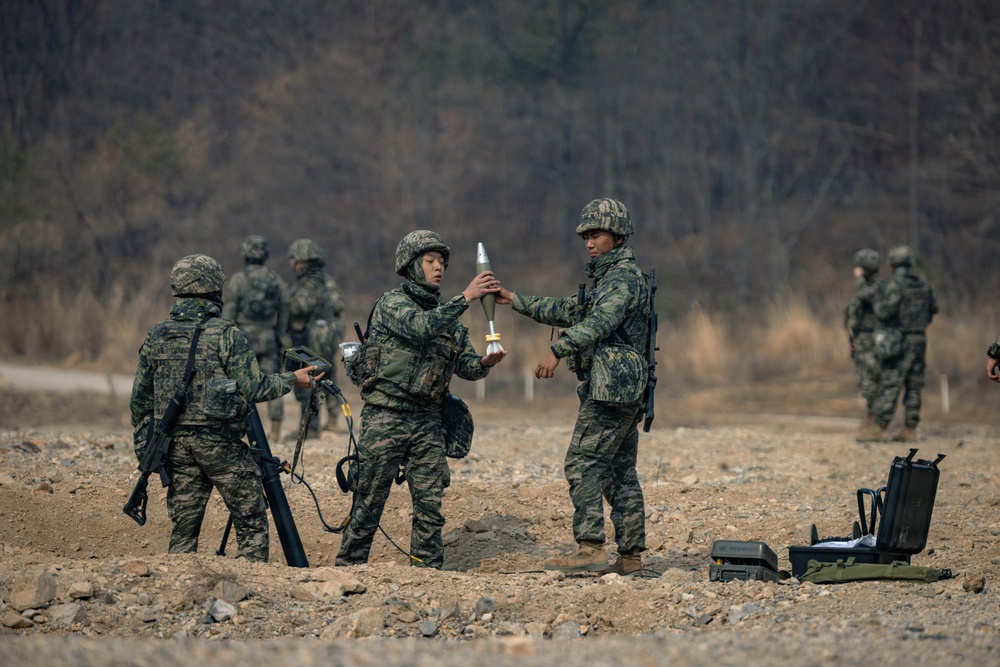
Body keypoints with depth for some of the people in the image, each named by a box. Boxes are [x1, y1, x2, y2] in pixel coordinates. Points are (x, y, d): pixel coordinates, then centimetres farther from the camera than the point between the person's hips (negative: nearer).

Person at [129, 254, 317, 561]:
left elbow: (140, 398, 9)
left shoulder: (157, 337, 5)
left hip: (176, 443, 5)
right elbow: (254, 389, -11)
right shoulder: (226, 335, -10)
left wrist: (144, 447, 18)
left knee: (184, 525, 10)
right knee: (251, 523, 5)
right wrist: (292, 379, 3)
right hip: (220, 443, -5)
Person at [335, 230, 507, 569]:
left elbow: (465, 365, 11)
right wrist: (466, 297, -30)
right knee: (369, 502, 0)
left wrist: (485, 363, -12)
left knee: (430, 503, 3)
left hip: (427, 420, 6)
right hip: (386, 417, -6)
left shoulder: (445, 313, 15)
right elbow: (421, 326, -26)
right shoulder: (392, 304, -6)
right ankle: (349, 567, 9)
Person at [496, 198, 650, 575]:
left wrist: (558, 351, -37)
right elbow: (568, 311, 28)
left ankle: (590, 550, -19)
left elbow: (599, 321, -27)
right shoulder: (609, 275, 22)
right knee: (620, 472, 10)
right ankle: (631, 555, 10)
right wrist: (515, 300, 24)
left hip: (610, 387, -10)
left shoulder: (624, 276, -11)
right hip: (625, 391, 10)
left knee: (584, 464, -13)